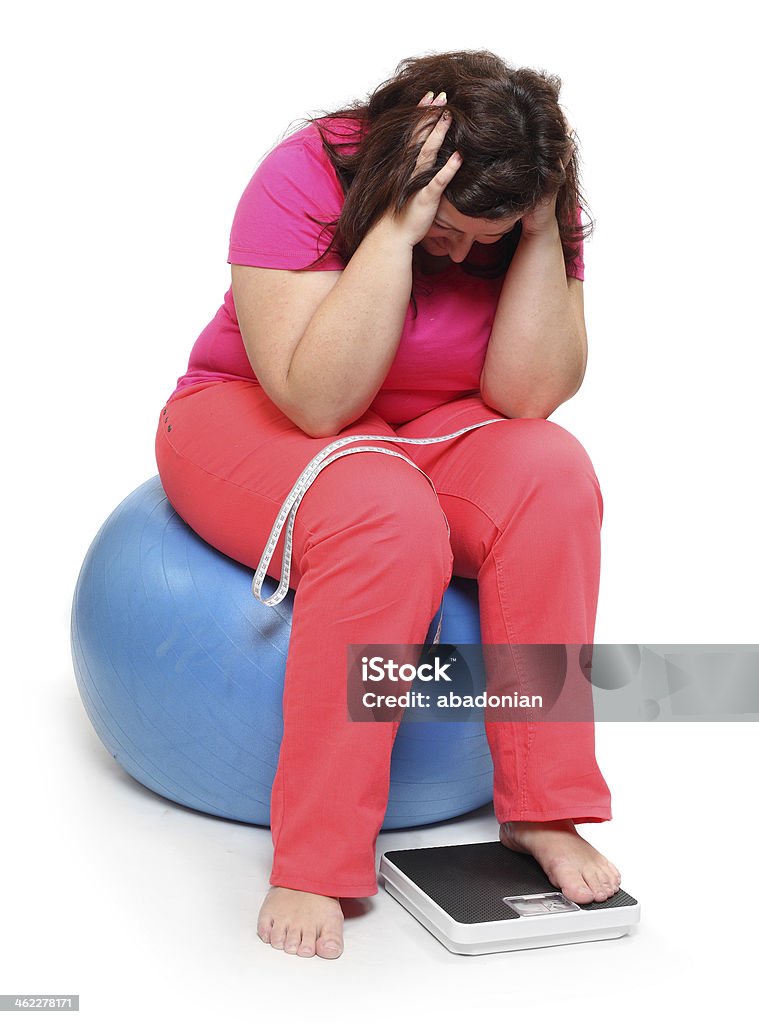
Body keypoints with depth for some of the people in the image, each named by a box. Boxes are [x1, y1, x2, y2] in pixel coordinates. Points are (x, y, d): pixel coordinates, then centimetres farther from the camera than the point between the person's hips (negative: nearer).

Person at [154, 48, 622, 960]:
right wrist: (397, 229, -36)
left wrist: (542, 234, -27)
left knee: (552, 476, -27)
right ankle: (311, 866, -25)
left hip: (432, 427, 4)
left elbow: (528, 395, -19)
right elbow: (318, 401, -31)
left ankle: (543, 811, -18)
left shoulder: (534, 207, -10)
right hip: (251, 416, -4)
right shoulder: (305, 178, -23)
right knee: (387, 520, -36)